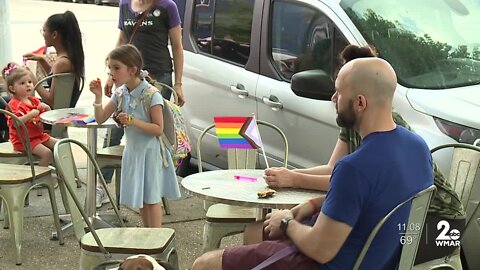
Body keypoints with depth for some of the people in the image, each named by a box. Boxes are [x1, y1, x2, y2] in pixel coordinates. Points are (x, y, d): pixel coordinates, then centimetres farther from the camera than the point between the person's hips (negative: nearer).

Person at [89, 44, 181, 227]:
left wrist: (133, 122, -30)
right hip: (132, 149, 7)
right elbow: (100, 119, 3)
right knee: (140, 196, 16)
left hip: (149, 151, -7)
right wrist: (98, 97, -11)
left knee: (151, 198, 2)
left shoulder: (151, 95, -19)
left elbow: (158, 129, -20)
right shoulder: (120, 94, 1)